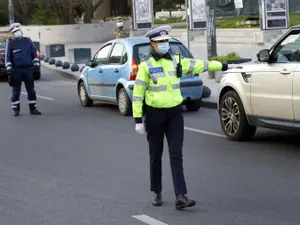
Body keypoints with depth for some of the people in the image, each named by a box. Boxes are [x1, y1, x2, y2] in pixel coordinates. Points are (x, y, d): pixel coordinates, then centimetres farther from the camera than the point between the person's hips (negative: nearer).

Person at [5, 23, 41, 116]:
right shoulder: (10, 43, 3)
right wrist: (9, 69, -7)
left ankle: (32, 108, 11)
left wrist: (36, 63, 3)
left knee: (31, 89, 4)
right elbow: (8, 57, 1)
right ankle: (16, 109, 8)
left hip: (28, 69, 3)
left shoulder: (28, 41, 10)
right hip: (16, 70, -2)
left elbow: (34, 52, 13)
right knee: (16, 90, 1)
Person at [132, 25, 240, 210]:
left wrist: (223, 66, 23)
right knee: (156, 156, 7)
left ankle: (180, 197, -12)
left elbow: (200, 65, 16)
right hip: (154, 114, -3)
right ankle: (157, 193, 23)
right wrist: (138, 120, -11)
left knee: (176, 155, -6)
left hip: (175, 113, 3)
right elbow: (137, 94, -7)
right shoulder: (146, 65, -6)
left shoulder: (176, 61, 6)